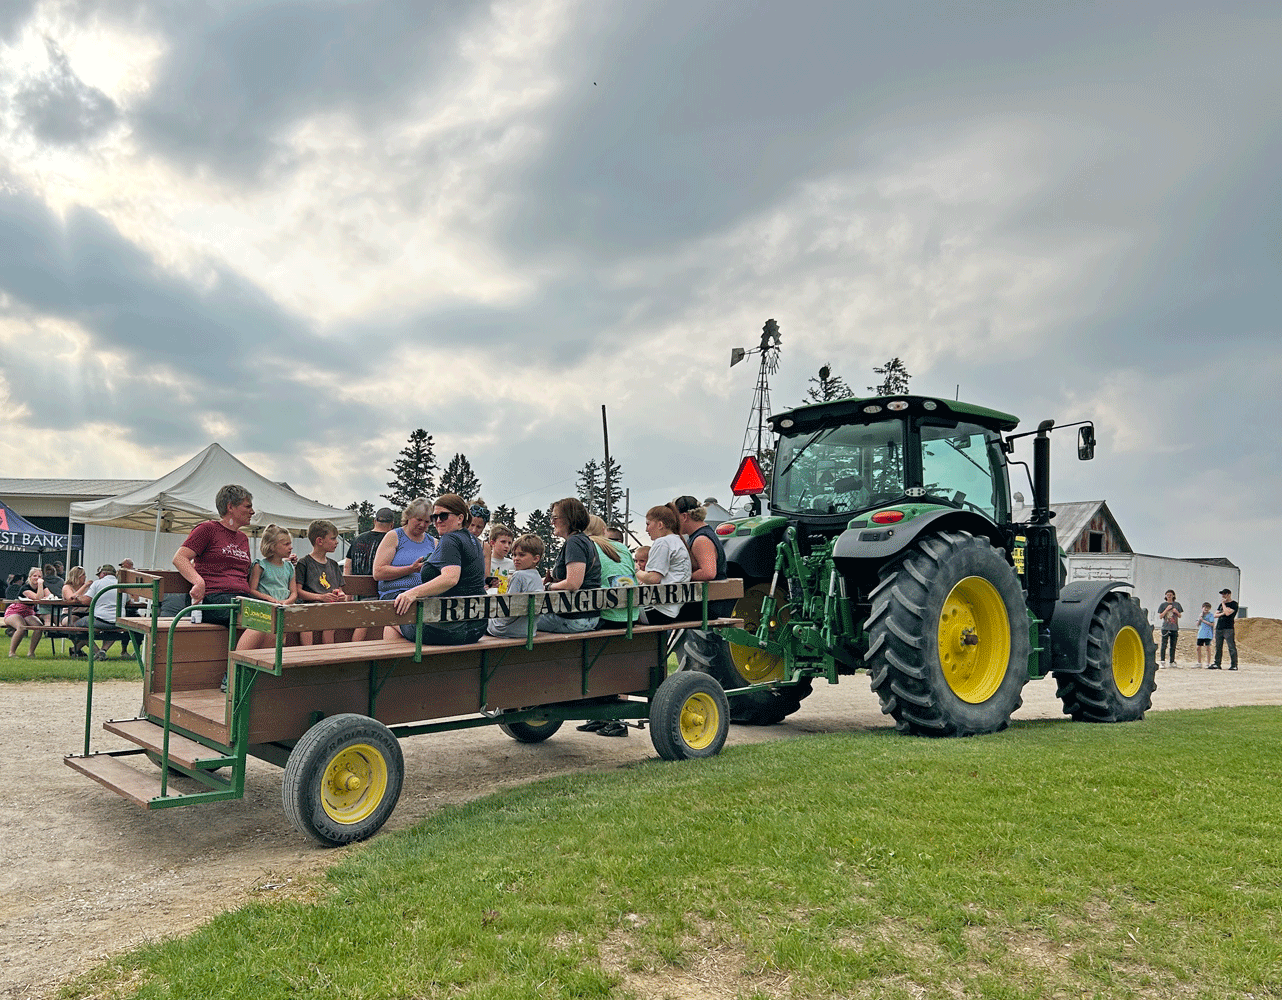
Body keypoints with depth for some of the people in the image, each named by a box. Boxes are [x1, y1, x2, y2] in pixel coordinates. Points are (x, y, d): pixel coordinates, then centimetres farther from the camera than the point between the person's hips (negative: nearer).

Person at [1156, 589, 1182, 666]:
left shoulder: (1177, 604, 12)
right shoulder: (1163, 605, 6)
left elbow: (1180, 616, 16)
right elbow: (1160, 616, 1)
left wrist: (1176, 612, -4)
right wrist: (1167, 609, -9)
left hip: (1175, 628, 3)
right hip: (1165, 628, -3)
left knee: (1173, 646, 5)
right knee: (1164, 645, -8)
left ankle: (1172, 662, 12)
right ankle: (1162, 662, -7)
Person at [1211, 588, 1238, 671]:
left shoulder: (1234, 604, -3)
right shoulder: (1221, 604, 21)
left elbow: (1227, 613, -17)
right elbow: (1215, 615, 18)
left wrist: (1223, 603, -7)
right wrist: (1221, 614, -3)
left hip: (1228, 629, -7)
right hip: (1219, 628, 7)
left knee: (1231, 647, -7)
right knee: (1218, 647, 8)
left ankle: (1234, 665, -4)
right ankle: (1217, 664, 12)